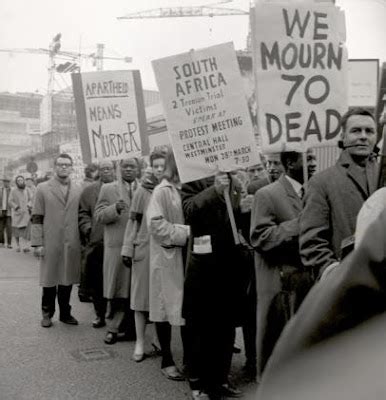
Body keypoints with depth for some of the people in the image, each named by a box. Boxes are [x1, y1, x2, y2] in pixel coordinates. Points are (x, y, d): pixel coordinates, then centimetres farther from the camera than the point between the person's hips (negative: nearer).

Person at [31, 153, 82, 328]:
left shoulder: (78, 190, 9)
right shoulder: (43, 188, 2)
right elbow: (36, 218, -1)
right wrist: (37, 243, -7)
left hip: (72, 245, 2)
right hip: (50, 244, -2)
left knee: (67, 280, 9)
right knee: (49, 280, 6)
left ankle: (65, 313, 24)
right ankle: (47, 314, 22)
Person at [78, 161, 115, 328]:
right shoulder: (89, 190, 11)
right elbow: (83, 213, 9)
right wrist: (88, 229, -6)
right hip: (96, 242, 2)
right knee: (94, 281, 6)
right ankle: (100, 314, 20)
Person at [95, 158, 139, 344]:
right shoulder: (108, 189, 7)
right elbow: (99, 216, 0)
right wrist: (115, 208, -17)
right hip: (117, 246, -1)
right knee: (118, 290, 2)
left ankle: (132, 329, 18)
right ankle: (114, 328, 14)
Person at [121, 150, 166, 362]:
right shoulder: (143, 191, -2)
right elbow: (133, 221, 1)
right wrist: (127, 250, -1)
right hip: (144, 250, -1)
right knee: (142, 296, 6)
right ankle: (139, 342, 17)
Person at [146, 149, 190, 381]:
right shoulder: (162, 191, -10)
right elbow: (156, 225, -16)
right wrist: (186, 232, -18)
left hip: (190, 256, 5)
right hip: (168, 257, -4)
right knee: (166, 307, 6)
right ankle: (167, 360, 20)